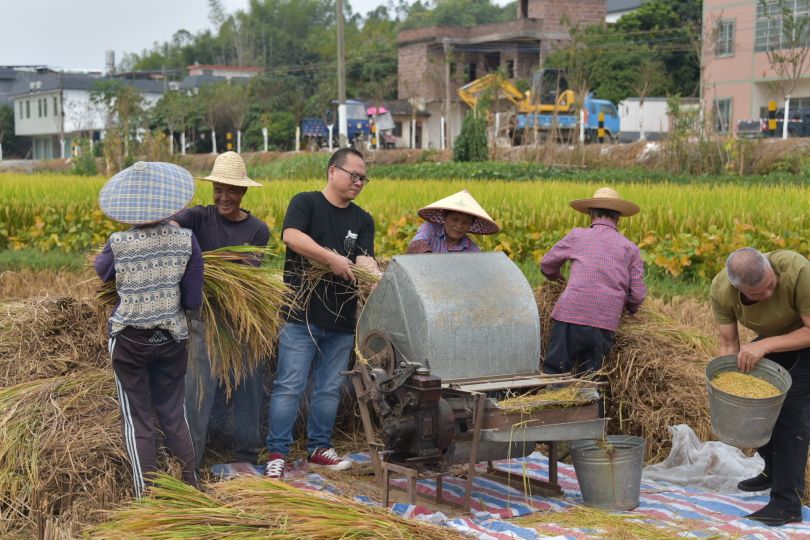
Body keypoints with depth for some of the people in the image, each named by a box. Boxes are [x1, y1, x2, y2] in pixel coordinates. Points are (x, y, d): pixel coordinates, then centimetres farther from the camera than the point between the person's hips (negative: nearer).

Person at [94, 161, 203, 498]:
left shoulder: (119, 244, -15)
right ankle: (190, 483, 25)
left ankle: (147, 495, 13)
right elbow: (193, 301, -8)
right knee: (173, 413, 18)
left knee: (136, 419, 9)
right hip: (172, 339, 2)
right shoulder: (186, 240, -12)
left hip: (129, 340, -2)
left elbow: (102, 271, 9)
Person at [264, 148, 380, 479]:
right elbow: (291, 236, -20)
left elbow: (364, 259, -2)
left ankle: (318, 448, 26)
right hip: (301, 315, -5)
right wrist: (332, 258, -29)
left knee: (329, 388, 13)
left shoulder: (362, 220, 12)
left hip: (341, 320, 5)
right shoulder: (305, 203, -2)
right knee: (290, 386, -3)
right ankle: (277, 452, 5)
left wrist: (372, 273, -25)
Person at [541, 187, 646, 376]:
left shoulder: (577, 236, 8)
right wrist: (628, 309, 29)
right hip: (605, 325, 2)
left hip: (571, 317, -2)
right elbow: (637, 295, 7)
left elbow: (546, 266, 20)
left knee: (552, 373, 2)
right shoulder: (631, 248, 11)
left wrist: (558, 279, 42)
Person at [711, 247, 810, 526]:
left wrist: (764, 345, -41)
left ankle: (787, 505, -13)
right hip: (770, 339, 5)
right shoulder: (720, 289, -25)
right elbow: (728, 344, -16)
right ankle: (775, 470, 29)